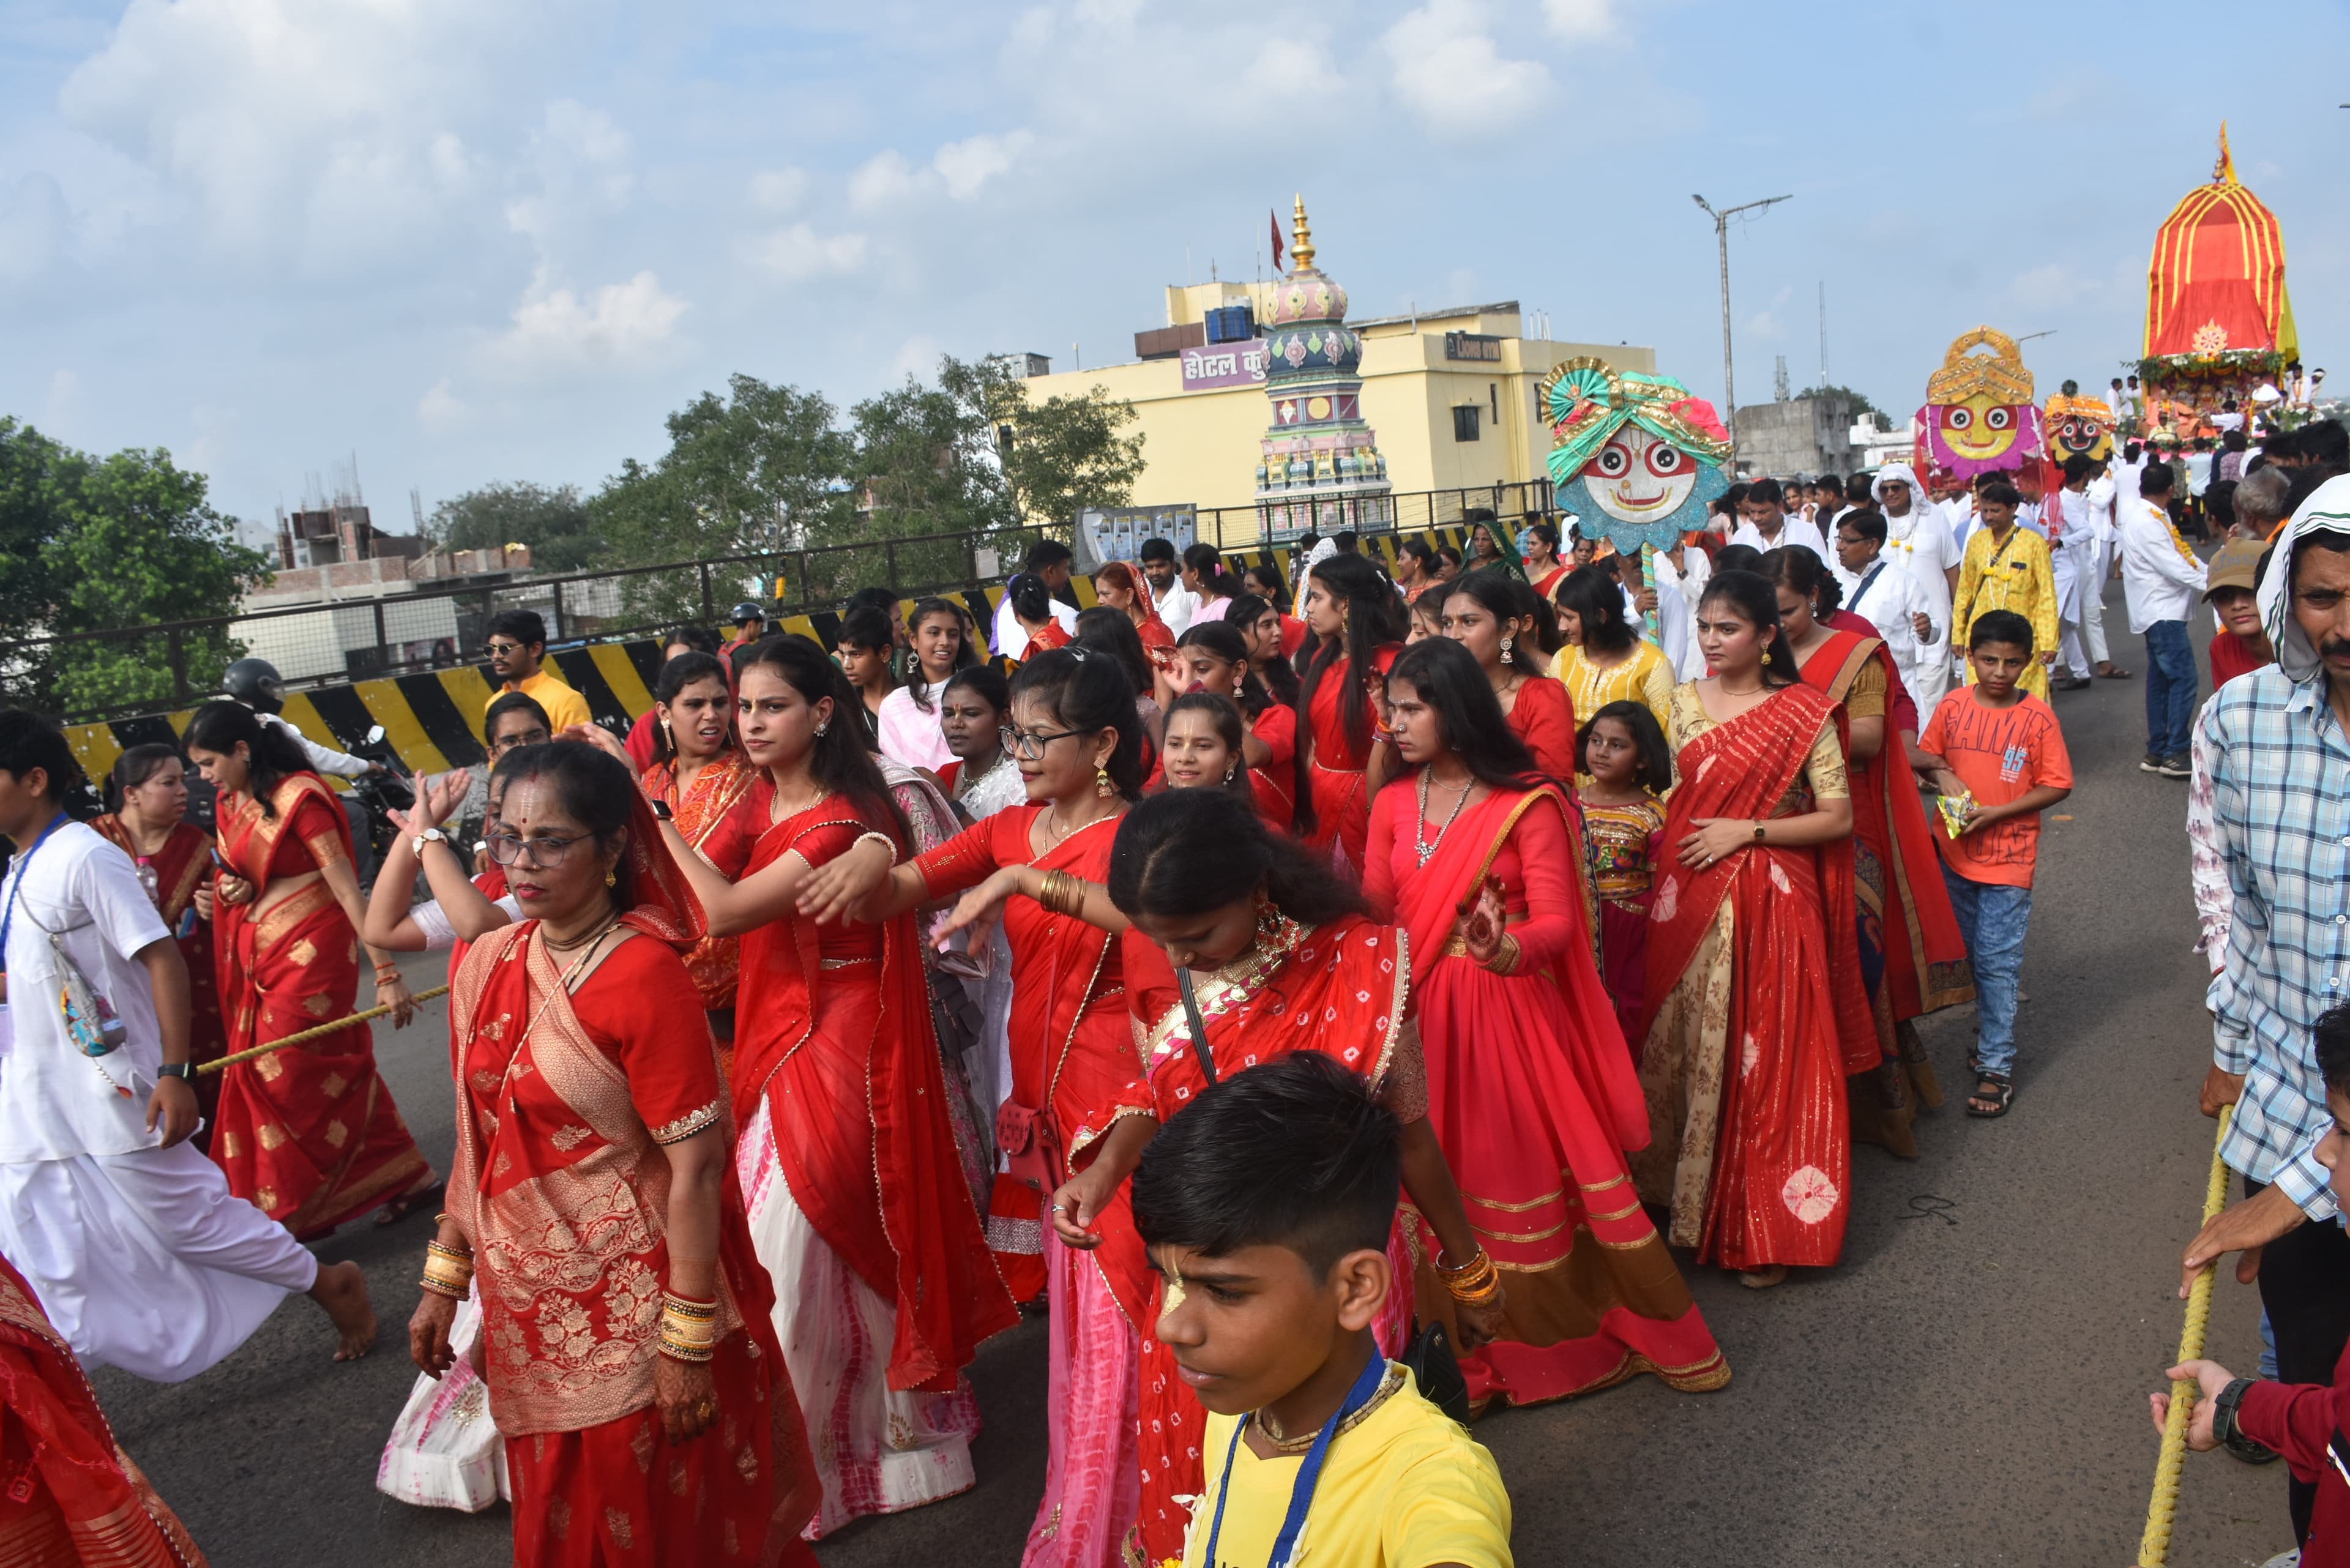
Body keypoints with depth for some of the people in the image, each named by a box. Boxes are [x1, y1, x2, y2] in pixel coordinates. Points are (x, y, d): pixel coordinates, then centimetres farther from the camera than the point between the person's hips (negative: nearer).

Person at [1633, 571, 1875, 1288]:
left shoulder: (1803, 712, -6)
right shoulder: (1685, 701, 8)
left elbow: (1838, 817, -6)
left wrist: (1748, 831, -14)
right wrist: (1663, 864, 8)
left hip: (1768, 903, -4)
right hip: (1689, 900, 4)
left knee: (1763, 1055, 0)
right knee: (1685, 1047, 9)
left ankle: (1763, 1227, 13)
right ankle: (1689, 1197, 25)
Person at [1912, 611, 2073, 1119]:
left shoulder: (2038, 718, -11)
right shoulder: (1953, 706, -1)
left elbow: (2057, 786, -8)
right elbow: (1924, 754, 12)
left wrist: (1996, 812, -17)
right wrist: (1942, 772, -11)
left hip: (2008, 860, -4)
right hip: (1955, 851, 4)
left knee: (1997, 963, -3)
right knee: (1971, 955, 17)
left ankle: (1996, 1063, 4)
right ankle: (1990, 1028, 36)